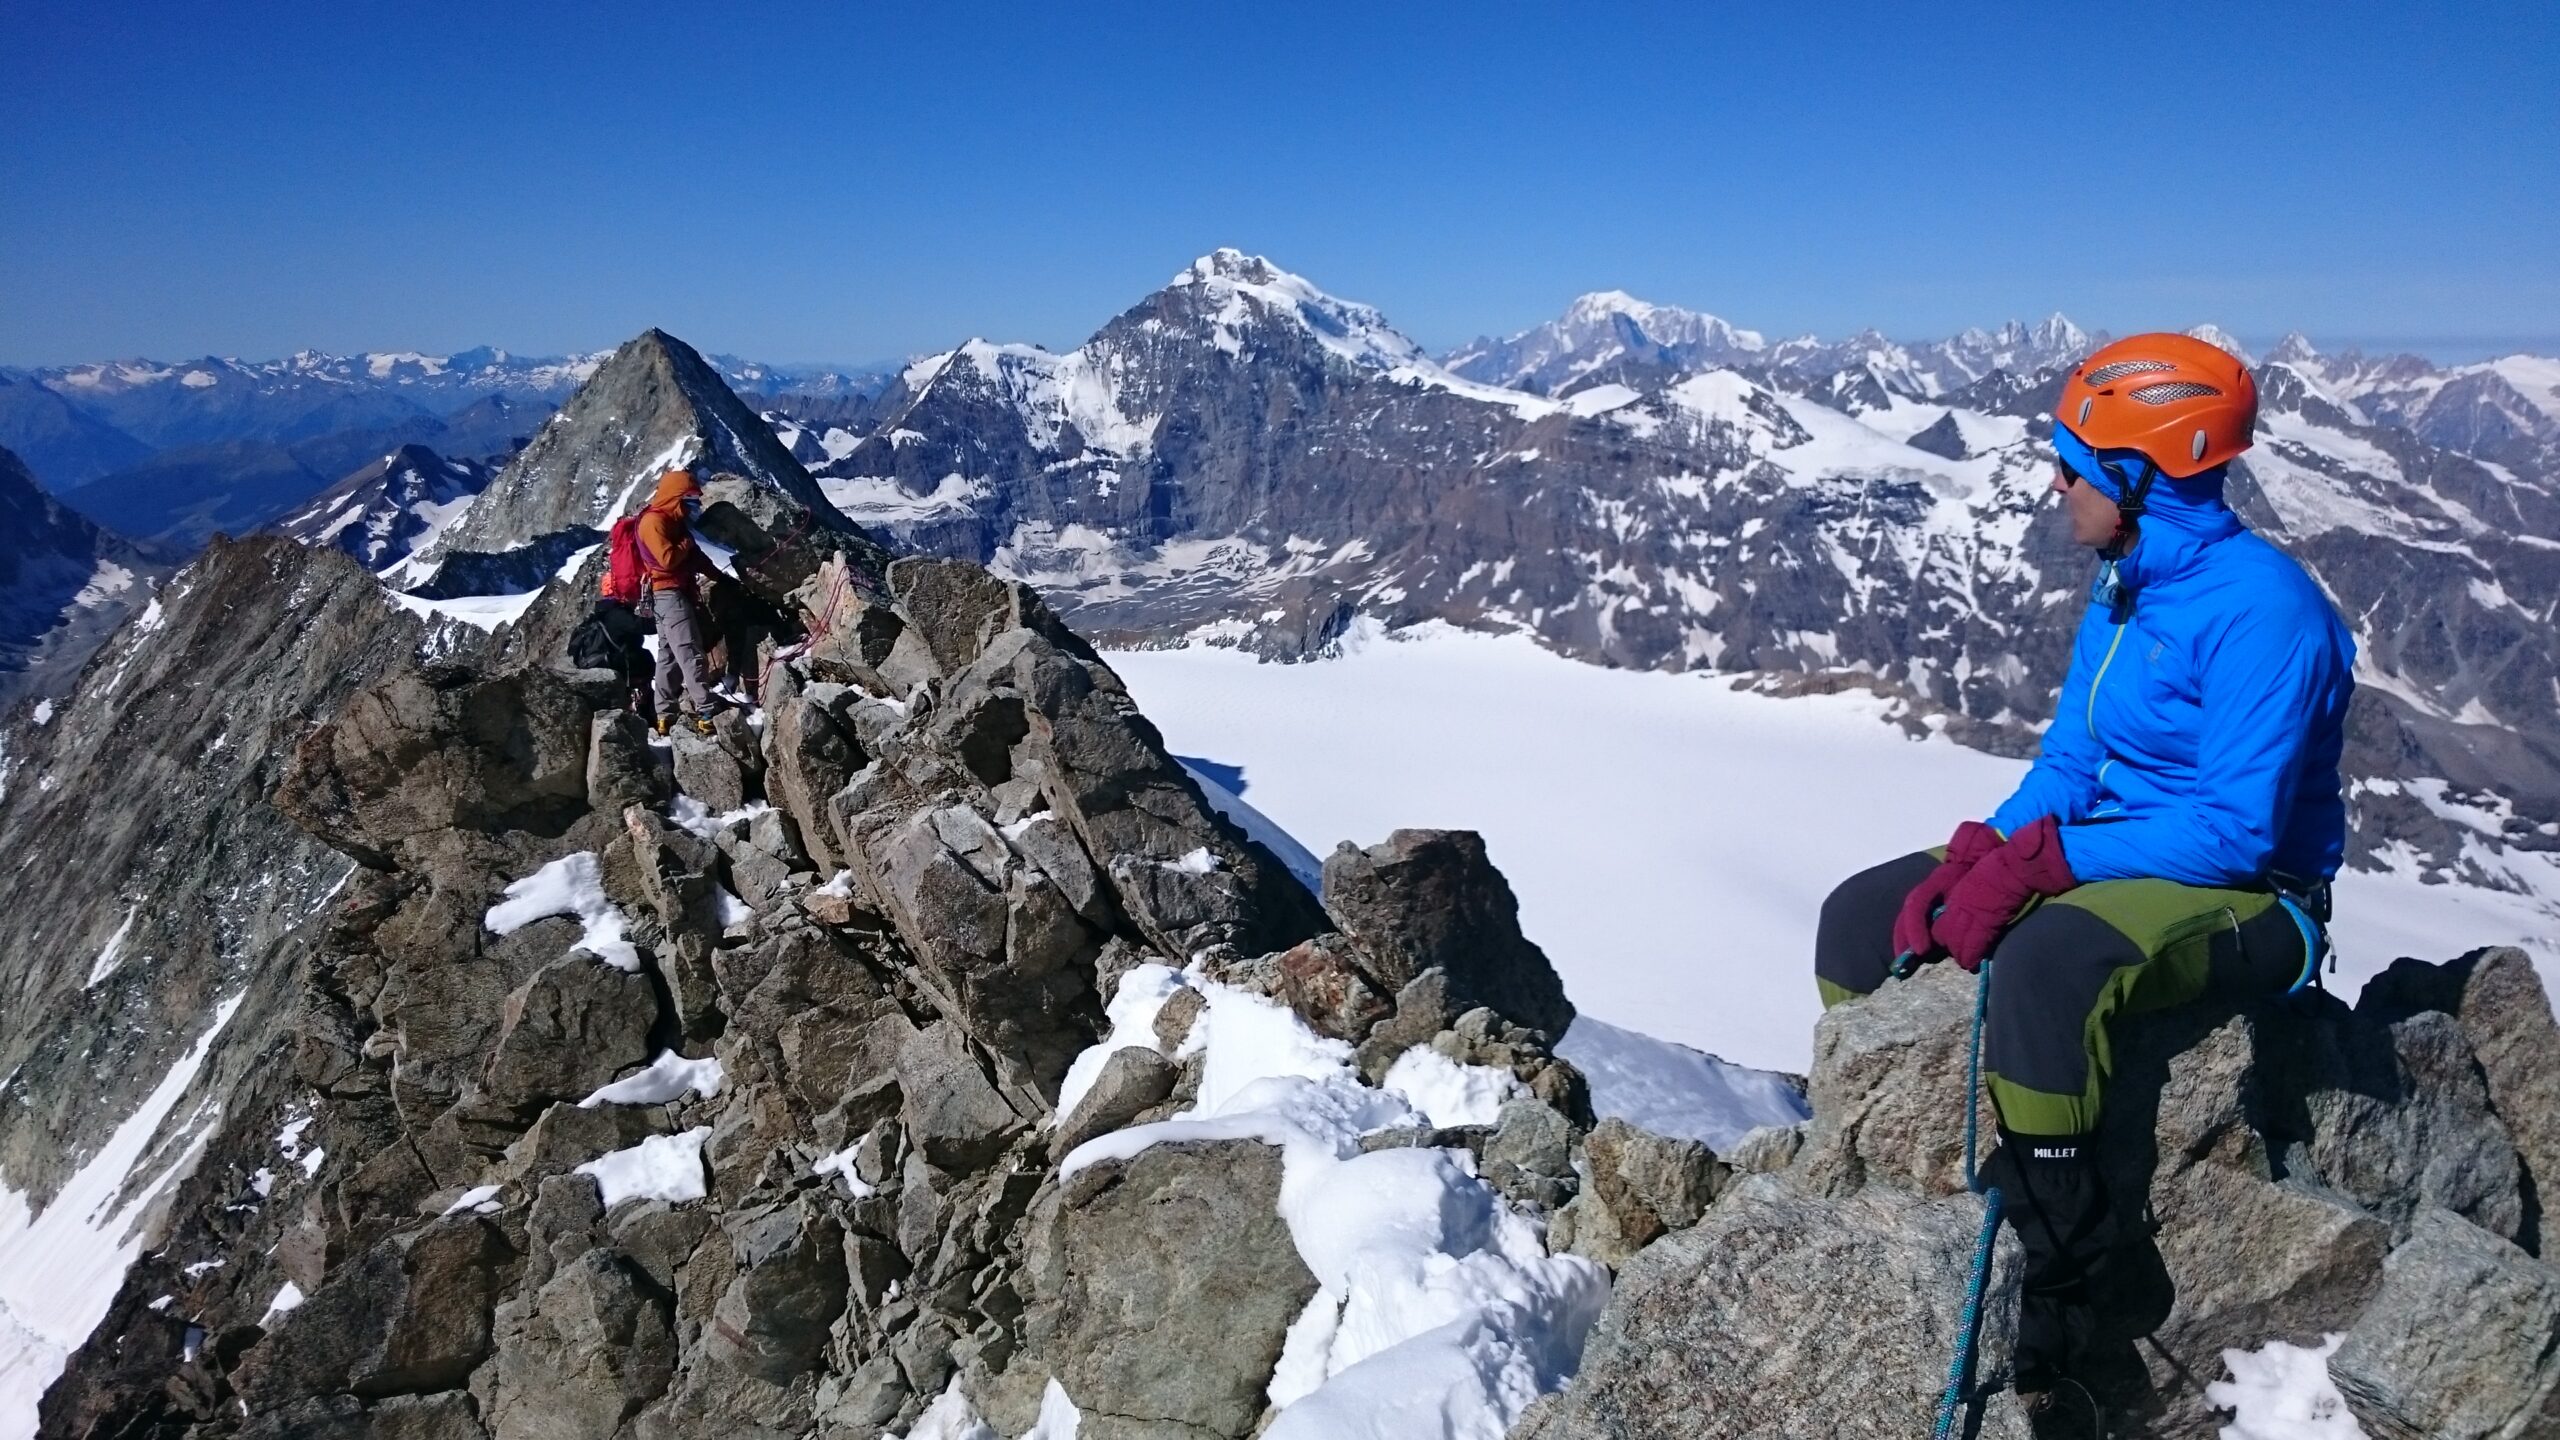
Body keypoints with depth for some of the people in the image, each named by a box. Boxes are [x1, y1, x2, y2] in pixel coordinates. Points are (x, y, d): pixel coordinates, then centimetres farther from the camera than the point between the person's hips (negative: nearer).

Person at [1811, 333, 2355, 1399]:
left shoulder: (2259, 606, -21)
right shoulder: (2120, 595, 7)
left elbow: (2238, 830, -26)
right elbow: (2067, 763, 9)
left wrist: (2039, 862, -29)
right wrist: (1978, 855, -9)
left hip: (2247, 900, -9)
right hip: (2110, 861, 9)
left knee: (2047, 957, -39)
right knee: (1861, 915, -1)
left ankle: (2061, 1272, -22)